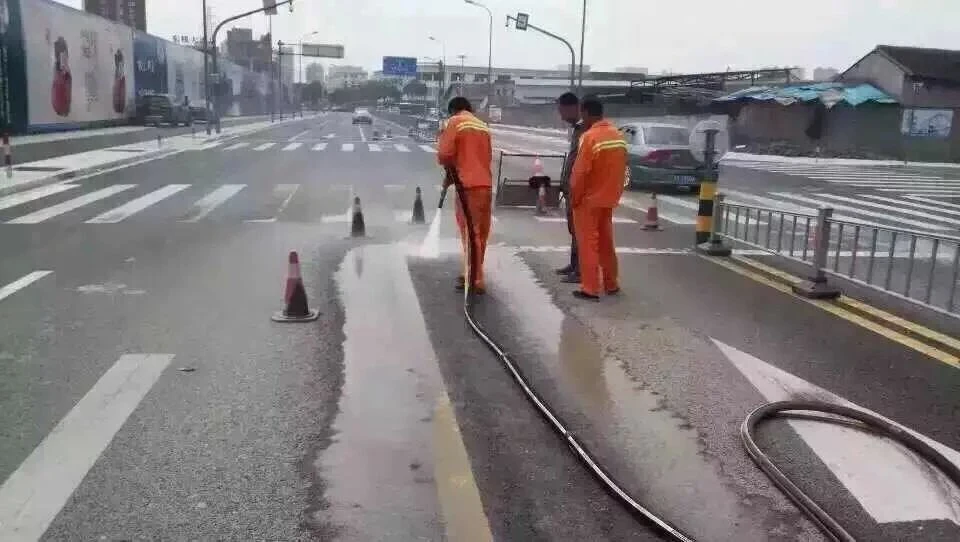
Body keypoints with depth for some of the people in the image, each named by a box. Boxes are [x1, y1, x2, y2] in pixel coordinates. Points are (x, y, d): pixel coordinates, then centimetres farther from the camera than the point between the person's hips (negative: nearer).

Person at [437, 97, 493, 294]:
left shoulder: (454, 122, 0)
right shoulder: (482, 126, 17)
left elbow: (444, 154, -10)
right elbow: (488, 157, 17)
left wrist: (451, 172, 9)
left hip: (468, 185, -6)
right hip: (486, 185, 6)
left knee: (469, 233, -3)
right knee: (480, 233, 12)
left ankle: (475, 279, -3)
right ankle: (471, 274, 22)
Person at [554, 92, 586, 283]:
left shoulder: (584, 130, -18)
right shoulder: (577, 129, 14)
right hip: (571, 187, 10)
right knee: (573, 227, 16)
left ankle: (581, 270, 0)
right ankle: (574, 264, 27)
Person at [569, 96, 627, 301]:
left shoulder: (589, 137, -18)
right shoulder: (618, 135, 5)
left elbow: (580, 172, -19)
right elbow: (621, 168, 11)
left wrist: (574, 197, -9)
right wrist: (615, 193, 17)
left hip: (588, 200, -7)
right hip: (609, 199, 7)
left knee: (588, 243, 0)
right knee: (606, 242, 17)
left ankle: (590, 288, 2)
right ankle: (611, 284, 24)